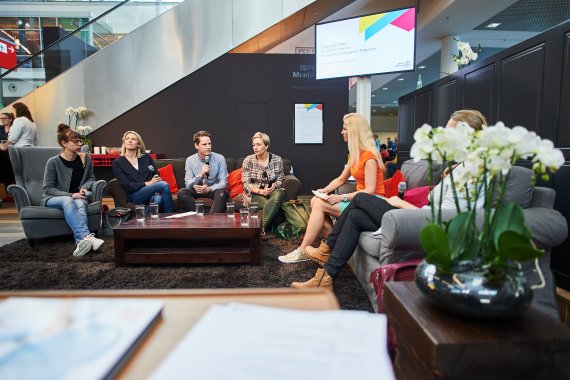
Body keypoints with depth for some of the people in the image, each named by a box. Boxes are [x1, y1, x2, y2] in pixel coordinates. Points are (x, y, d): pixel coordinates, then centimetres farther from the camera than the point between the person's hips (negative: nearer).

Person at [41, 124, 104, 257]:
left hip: (77, 198, 3)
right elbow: (48, 188, -9)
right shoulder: (53, 162, -10)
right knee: (67, 201, -37)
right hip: (53, 199, -2)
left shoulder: (86, 158, 1)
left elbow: (91, 178, 15)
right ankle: (86, 236, -55)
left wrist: (85, 187, -7)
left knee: (81, 203, -34)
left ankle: (80, 241, -52)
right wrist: (71, 195, -21)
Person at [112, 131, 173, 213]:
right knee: (164, 185, -31)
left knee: (158, 198, -38)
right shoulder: (117, 163, 11)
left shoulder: (146, 158, 21)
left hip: (152, 194, 3)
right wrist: (147, 183, -13)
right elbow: (127, 186, -1)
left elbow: (157, 176, 14)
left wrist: (158, 190, -8)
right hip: (135, 196, -2)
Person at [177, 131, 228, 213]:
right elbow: (188, 185, -7)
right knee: (181, 192, -26)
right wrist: (200, 175, -24)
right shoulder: (190, 160, -2)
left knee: (222, 192, -35)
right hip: (197, 190, 2)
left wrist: (209, 189, -27)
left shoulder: (219, 158, -5)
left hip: (214, 190, -2)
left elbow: (223, 182, -9)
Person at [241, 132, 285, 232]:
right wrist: (260, 191, -20)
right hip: (255, 193, -2)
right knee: (269, 204, -35)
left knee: (280, 194, -36)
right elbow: (246, 183, -4)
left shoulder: (277, 159, 3)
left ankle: (261, 227, -37)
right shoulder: (248, 160, -2)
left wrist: (273, 186, -15)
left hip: (272, 191, 2)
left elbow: (280, 179, 8)